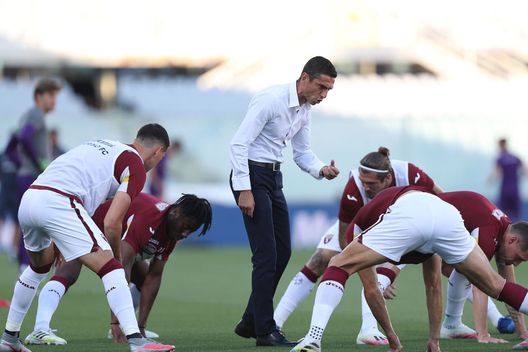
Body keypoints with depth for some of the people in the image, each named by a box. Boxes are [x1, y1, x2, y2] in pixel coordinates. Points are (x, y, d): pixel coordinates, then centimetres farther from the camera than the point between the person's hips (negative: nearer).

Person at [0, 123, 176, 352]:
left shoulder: (102, 145, 29)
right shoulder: (135, 165, 4)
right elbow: (111, 223, -5)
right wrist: (117, 257, 11)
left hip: (28, 198, 8)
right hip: (58, 203, -8)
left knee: (39, 266, 32)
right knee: (110, 268, -7)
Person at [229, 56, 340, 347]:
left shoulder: (305, 110, 8)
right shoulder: (271, 100, -19)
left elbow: (302, 153, 17)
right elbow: (239, 143, -21)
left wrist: (321, 169, -5)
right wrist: (244, 190, -24)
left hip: (273, 178, 9)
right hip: (251, 175, -9)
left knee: (282, 252, 12)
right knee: (267, 255, -10)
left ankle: (250, 322, 22)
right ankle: (265, 332, -4)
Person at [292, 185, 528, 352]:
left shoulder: (357, 227, 38)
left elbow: (371, 290, 36)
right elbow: (434, 287, 47)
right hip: (447, 215, 3)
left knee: (339, 266, 7)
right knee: (493, 285, 24)